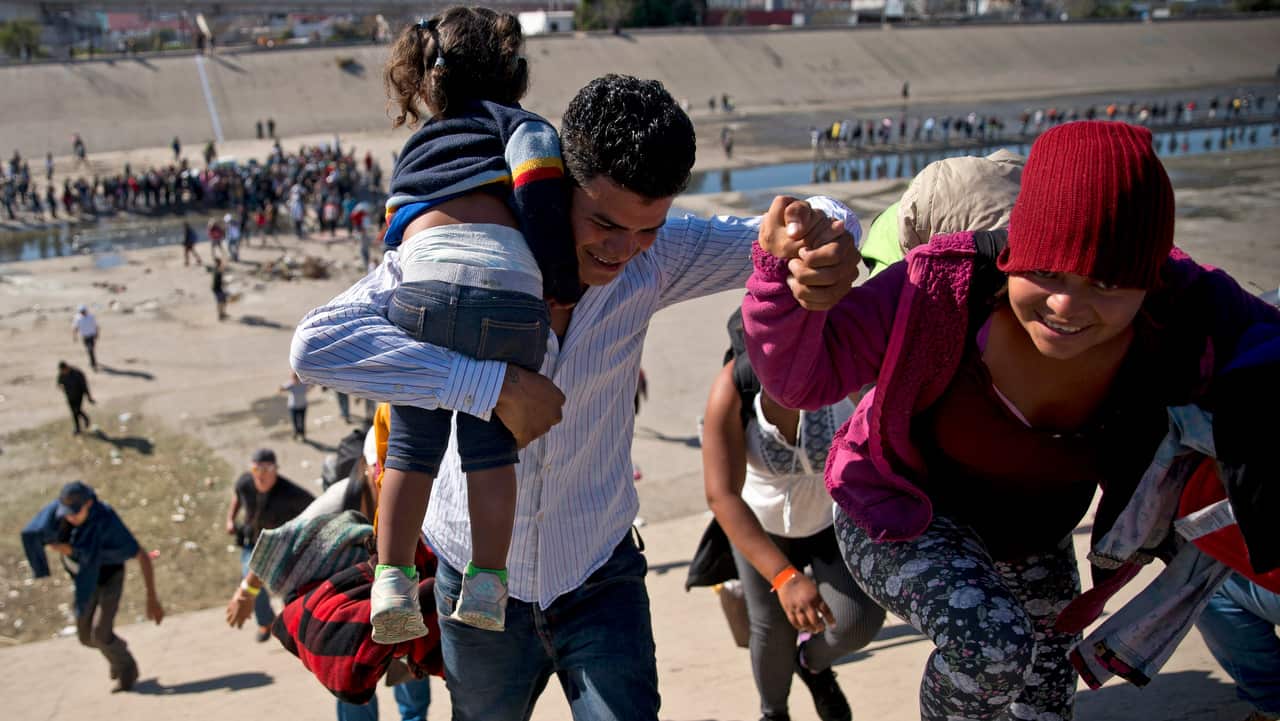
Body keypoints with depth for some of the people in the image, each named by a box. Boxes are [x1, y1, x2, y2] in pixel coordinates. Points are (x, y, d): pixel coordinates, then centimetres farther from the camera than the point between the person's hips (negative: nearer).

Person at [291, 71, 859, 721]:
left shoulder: (651, 259, -14)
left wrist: (827, 239, -36)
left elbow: (788, 231, -10)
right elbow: (316, 344, -34)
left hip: (600, 576, 1)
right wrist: (494, 383, -41)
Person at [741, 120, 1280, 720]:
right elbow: (802, 375, -33)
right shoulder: (948, 287, -35)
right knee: (996, 652, -33)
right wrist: (785, 269, -52)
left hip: (1035, 536, 5)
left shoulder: (1189, 320, -27)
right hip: (901, 516, -5)